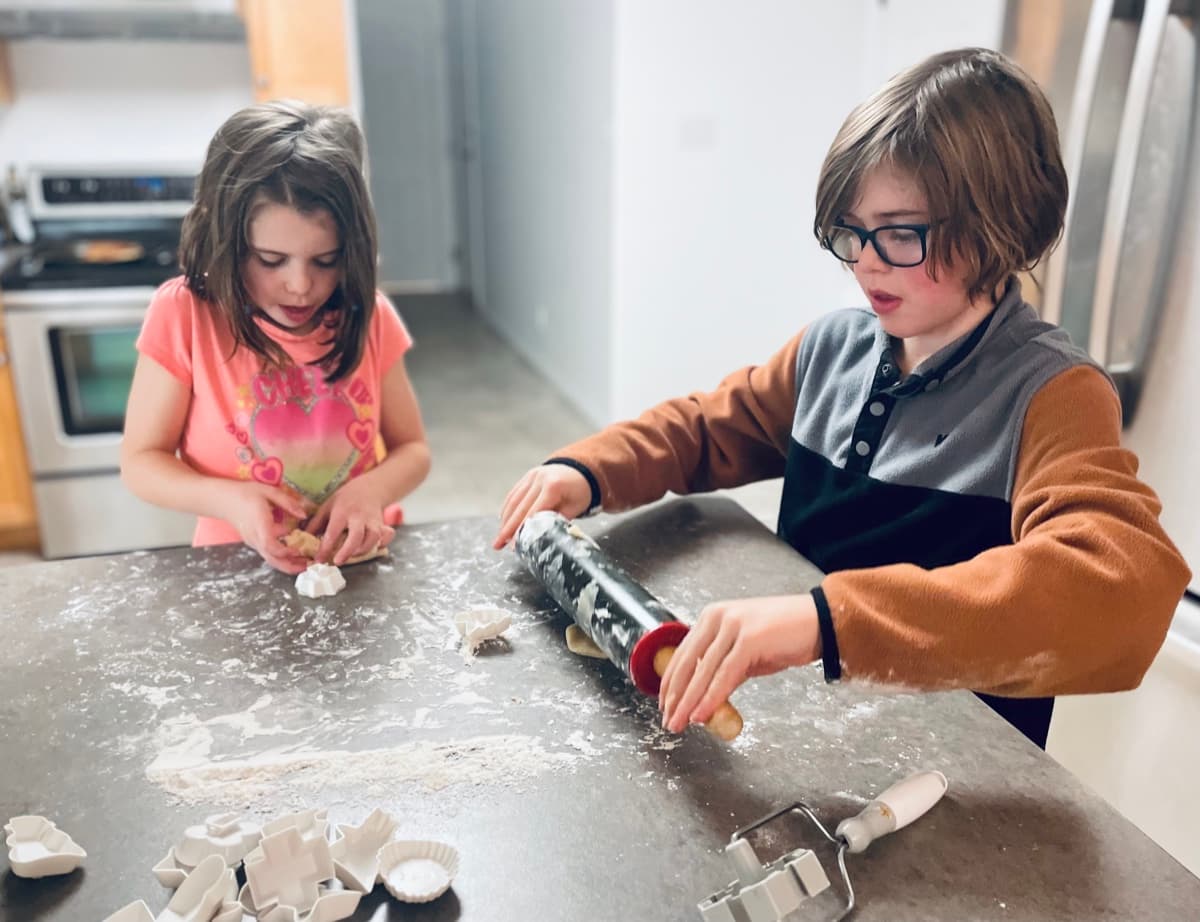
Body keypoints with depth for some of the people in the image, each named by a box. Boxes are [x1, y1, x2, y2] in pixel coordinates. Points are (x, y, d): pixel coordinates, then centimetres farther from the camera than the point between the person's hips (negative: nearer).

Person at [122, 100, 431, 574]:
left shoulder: (368, 316, -4)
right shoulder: (184, 314, -10)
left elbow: (412, 450, 3)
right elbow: (140, 460, -4)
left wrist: (373, 489, -18)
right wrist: (227, 499, -22)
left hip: (359, 562, 2)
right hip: (243, 568, -1)